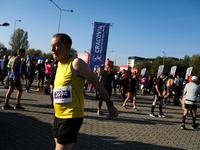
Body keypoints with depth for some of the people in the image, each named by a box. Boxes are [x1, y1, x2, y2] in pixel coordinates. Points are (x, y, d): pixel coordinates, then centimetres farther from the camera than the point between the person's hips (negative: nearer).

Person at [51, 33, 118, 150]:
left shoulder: (76, 63, -14)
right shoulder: (60, 65, 11)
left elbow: (96, 83, -11)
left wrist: (110, 105, -8)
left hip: (72, 117, -8)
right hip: (58, 116, 9)